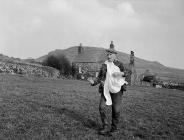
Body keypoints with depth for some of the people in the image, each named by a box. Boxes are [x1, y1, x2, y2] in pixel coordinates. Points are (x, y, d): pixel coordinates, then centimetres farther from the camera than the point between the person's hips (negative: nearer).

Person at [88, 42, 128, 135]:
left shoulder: (119, 64, 0)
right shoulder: (104, 65, 5)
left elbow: (124, 73, 13)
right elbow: (99, 77, 5)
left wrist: (121, 73, -11)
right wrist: (93, 82, -14)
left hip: (117, 89, -2)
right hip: (106, 90, 2)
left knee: (116, 110, 1)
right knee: (101, 107, -9)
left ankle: (114, 128, 20)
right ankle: (105, 127, 5)